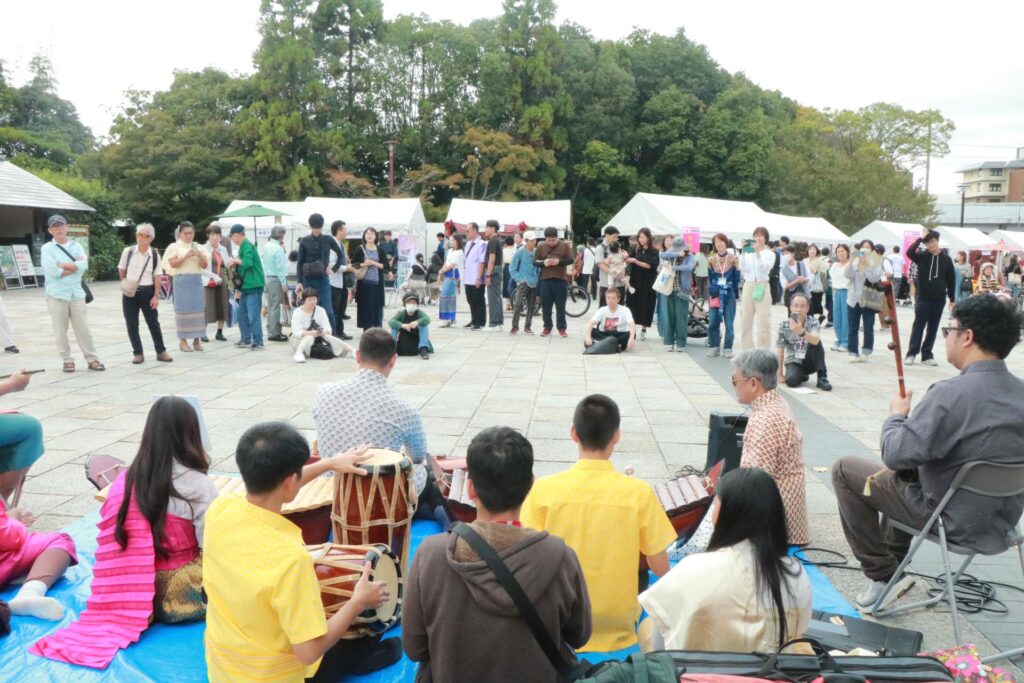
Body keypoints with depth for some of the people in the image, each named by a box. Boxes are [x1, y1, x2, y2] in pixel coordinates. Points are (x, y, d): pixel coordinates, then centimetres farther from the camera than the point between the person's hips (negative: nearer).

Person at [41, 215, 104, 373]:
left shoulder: (76, 246, 10)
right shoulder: (47, 248, 0)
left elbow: (83, 266, -7)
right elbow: (53, 271, -14)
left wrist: (62, 265, -12)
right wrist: (75, 266, -7)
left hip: (76, 293, 2)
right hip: (57, 295, -2)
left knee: (83, 328, 4)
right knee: (60, 331, 3)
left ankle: (92, 359, 10)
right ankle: (67, 361, 12)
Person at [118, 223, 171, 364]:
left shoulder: (155, 255, -3)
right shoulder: (128, 251, -3)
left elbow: (156, 277, -1)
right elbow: (121, 270, 11)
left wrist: (156, 296, -5)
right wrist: (124, 283, 2)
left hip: (147, 291, 0)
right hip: (130, 292, 1)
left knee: (153, 322, 5)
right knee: (132, 324, 3)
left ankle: (161, 351, 17)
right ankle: (138, 353, 13)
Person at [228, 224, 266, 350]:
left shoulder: (247, 246, -13)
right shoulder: (242, 246, 15)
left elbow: (247, 263, -27)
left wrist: (236, 260, -13)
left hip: (253, 285, -10)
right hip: (246, 285, 10)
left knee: (253, 315, -10)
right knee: (242, 313, 14)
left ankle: (258, 342, -7)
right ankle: (246, 339, 21)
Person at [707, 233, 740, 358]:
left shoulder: (733, 259, 0)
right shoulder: (711, 260, 5)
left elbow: (736, 278, 2)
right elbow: (710, 278, 10)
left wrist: (735, 293, -6)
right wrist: (711, 292, -1)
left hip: (729, 295, -2)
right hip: (715, 295, 2)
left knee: (729, 323, -1)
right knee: (713, 322, -2)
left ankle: (728, 349, 6)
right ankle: (714, 347, 9)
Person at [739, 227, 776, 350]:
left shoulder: (770, 254, 4)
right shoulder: (748, 252, 8)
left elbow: (764, 269, -12)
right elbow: (742, 268, -3)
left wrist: (758, 253, -18)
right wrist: (743, 252, -6)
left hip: (762, 288, -3)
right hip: (748, 287, 3)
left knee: (763, 322, -3)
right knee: (745, 321, 6)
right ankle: (747, 351, 15)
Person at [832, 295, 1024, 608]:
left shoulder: (951, 394, -28)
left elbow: (894, 455, -25)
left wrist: (897, 415, -5)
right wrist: (910, 418, 14)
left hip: (953, 522, -7)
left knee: (844, 470, 5)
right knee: (911, 466, 31)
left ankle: (883, 574, 11)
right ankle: (894, 560, 36)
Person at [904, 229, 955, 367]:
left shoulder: (946, 259, 3)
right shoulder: (922, 256, -1)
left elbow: (951, 280, 7)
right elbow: (909, 253, -23)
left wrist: (952, 299, 7)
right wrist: (920, 238, -19)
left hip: (939, 300, 2)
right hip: (923, 298, -2)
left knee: (933, 328, 6)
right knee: (918, 326, -1)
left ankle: (927, 355, 12)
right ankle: (911, 353, 2)